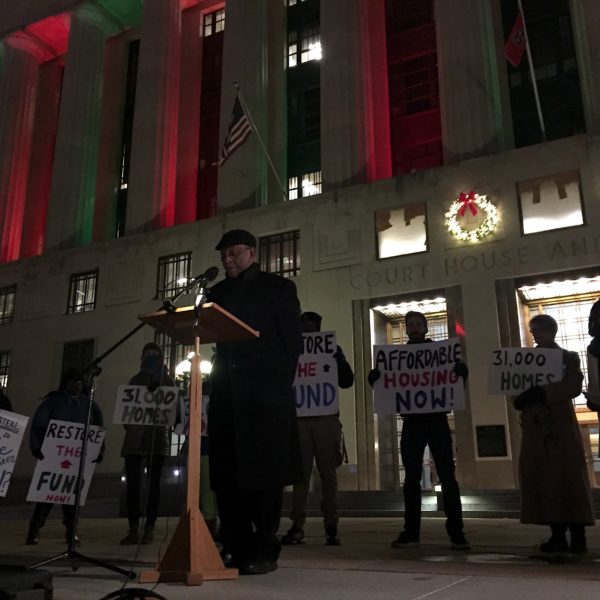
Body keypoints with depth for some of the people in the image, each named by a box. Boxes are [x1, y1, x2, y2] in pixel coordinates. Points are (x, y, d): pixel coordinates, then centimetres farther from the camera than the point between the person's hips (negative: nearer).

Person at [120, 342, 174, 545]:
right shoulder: (136, 380, 18)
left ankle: (149, 529, 0)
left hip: (157, 437, -2)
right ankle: (133, 530, 0)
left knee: (153, 483, -2)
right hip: (135, 437, 2)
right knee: (132, 483, -3)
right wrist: (128, 424, -1)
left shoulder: (167, 381, 11)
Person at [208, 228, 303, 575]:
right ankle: (239, 549, 12)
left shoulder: (278, 287, 9)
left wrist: (282, 384, -6)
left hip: (265, 392, -4)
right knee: (227, 475, 3)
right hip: (227, 393, 5)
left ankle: (265, 551, 6)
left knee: (265, 474, -2)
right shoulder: (218, 293, 21)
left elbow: (293, 340, 2)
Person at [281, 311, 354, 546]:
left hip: (326, 418, -1)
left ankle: (331, 527, 4)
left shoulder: (331, 350, 11)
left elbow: (346, 381, 3)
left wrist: (338, 357, -10)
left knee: (328, 473, 0)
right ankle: (297, 526, -1)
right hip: (300, 418, 1)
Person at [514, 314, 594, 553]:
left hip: (561, 425, -4)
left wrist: (542, 392, -21)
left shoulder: (568, 357, 7)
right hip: (535, 427, 4)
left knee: (569, 478, -6)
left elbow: (574, 386, -10)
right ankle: (558, 535, 2)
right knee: (543, 479, -1)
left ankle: (578, 536, -4)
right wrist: (523, 396, -11)